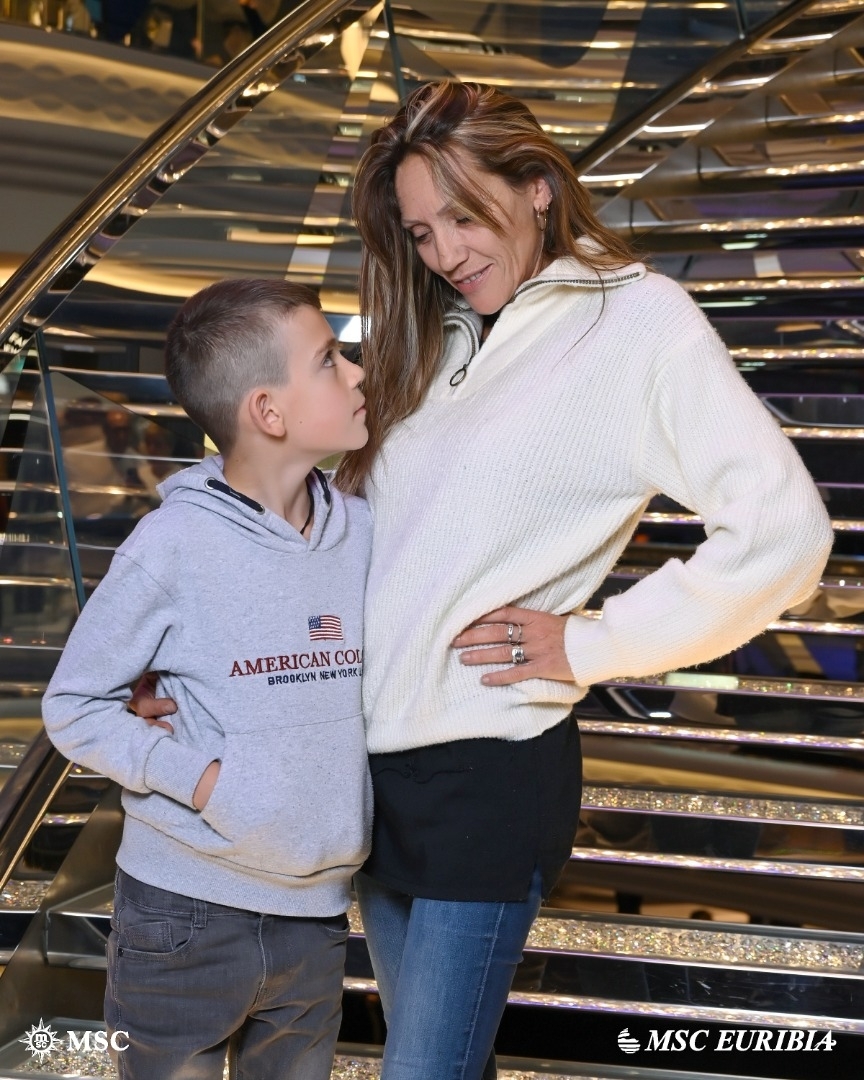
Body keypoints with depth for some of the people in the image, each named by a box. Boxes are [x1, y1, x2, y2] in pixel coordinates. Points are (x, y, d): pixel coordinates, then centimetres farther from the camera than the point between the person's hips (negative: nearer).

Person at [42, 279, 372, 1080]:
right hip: (186, 914, -4)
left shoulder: (363, 532, -2)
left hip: (317, 915, 4)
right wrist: (199, 777, -18)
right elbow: (74, 707, -8)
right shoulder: (176, 545, -15)